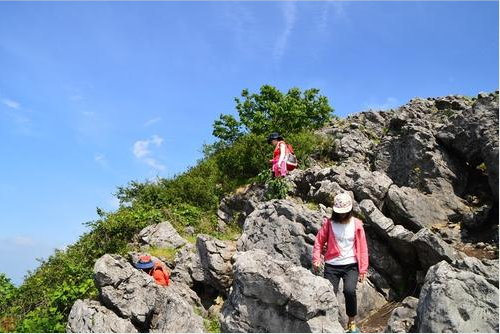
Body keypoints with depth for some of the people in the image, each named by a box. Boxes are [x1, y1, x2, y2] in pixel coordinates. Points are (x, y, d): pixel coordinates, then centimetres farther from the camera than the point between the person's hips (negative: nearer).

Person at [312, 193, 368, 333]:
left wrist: (363, 269, 1)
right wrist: (316, 258, -11)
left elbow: (362, 248, 4)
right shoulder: (329, 223, 0)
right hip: (332, 266, 1)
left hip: (351, 265, -1)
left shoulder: (356, 224, 2)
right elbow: (319, 241, 3)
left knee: (349, 291, -22)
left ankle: (352, 323, 0)